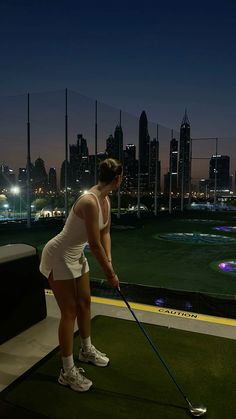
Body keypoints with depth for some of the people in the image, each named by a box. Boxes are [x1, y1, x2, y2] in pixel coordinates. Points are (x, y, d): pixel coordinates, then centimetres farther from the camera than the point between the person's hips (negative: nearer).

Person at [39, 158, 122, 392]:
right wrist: (109, 273, -16)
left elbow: (105, 233, 8)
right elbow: (95, 244, -27)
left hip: (76, 255, 9)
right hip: (58, 257, -9)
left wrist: (109, 262, -1)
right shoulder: (89, 202, -30)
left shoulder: (105, 200, -1)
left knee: (85, 302, 19)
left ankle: (87, 350, 41)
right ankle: (67, 372, 16)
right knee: (70, 312, -1)